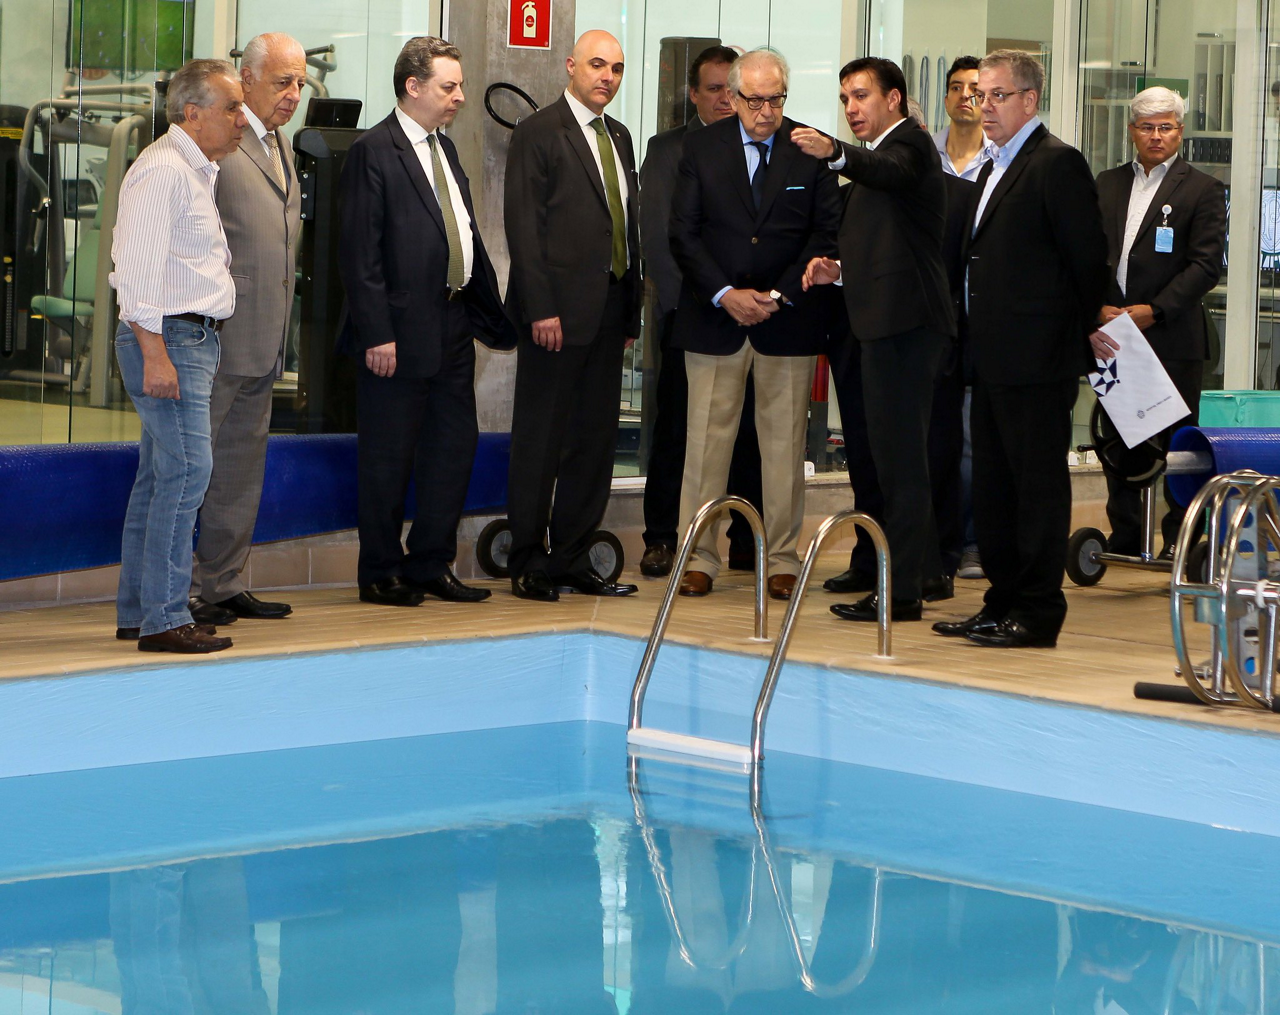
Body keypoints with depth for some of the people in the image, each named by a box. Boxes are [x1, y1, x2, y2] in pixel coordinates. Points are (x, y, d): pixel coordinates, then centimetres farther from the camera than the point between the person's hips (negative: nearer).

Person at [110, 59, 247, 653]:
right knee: (186, 470, -14)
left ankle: (136, 613, 16)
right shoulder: (162, 170, -13)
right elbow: (138, 269, -20)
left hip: (192, 338, 10)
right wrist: (155, 354, -23)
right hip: (167, 338, -10)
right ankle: (164, 619, -14)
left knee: (159, 475, 11)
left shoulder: (197, 170, 20)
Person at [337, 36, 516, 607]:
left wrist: (495, 318, 16)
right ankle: (381, 574, 10)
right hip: (401, 334, -8)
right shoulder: (373, 152, -10)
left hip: (453, 328, 8)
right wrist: (376, 333, -19)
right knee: (388, 457, 1)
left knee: (455, 447, 10)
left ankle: (430, 565, 20)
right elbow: (360, 252, -14)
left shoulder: (444, 149, 16)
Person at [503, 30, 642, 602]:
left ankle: (572, 560, 15)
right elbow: (523, 226, -11)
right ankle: (528, 565, 4)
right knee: (540, 441, -2)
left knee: (596, 441, 8)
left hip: (608, 312, 7)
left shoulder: (618, 137, 17)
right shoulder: (538, 134, -5)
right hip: (558, 312, -7)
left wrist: (631, 312, 13)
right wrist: (541, 309, -17)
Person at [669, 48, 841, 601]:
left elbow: (825, 233, 1)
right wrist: (725, 295, -10)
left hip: (788, 318, 0)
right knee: (706, 436, 1)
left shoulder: (811, 150, 1)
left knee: (785, 441, 3)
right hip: (714, 313, 0)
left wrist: (779, 295, -9)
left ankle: (783, 560, 10)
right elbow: (684, 233, 1)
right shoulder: (701, 147, 3)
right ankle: (699, 556, 7)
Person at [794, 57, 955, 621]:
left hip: (903, 323, -11)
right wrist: (840, 270, 11)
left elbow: (893, 172, -35)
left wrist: (836, 153, -53)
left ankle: (901, 589, -11)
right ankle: (926, 565, 26)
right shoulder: (883, 154, 23)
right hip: (889, 322, 11)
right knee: (898, 452, 17)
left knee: (899, 454, -11)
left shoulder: (908, 143, -9)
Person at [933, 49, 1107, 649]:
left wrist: (1079, 340, -5)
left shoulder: (1057, 165, -10)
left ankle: (1038, 614, -1)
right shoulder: (994, 171, 19)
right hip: (992, 362, 10)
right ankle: (1004, 604, 21)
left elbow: (1088, 261, -11)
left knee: (1039, 485, -4)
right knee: (993, 485, 13)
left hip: (1036, 361, -10)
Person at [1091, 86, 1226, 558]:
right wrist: (1098, 307, -8)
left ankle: (1179, 537, 6)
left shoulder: (1202, 190, 1)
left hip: (1173, 337, -4)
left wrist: (1154, 310, -15)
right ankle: (1125, 535, 16)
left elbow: (1206, 265, -7)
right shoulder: (1107, 184, 14)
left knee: (1176, 442, -1)